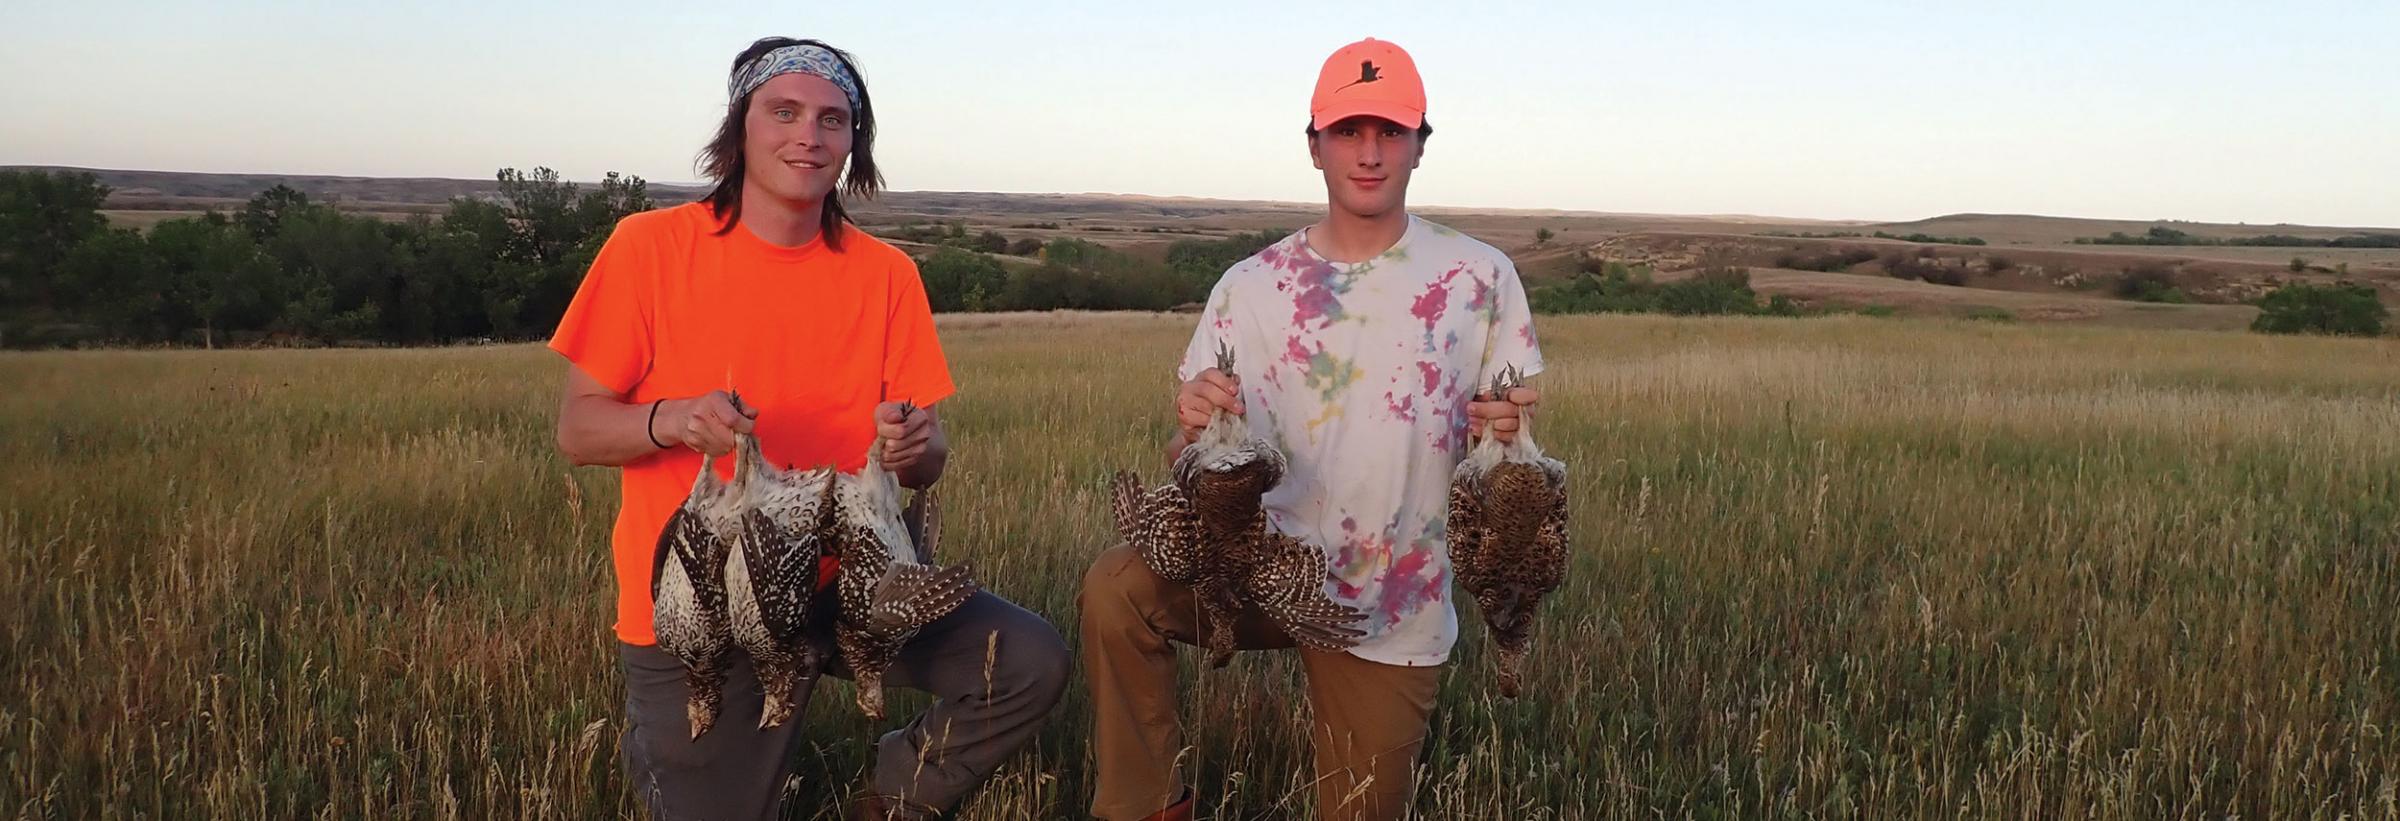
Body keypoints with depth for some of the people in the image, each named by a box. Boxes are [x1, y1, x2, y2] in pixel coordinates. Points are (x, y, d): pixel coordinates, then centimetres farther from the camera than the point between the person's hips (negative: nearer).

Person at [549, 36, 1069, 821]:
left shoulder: (886, 273, -1)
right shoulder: (651, 245, -8)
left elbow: (928, 459, 1)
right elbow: (577, 429, -6)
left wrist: (915, 448, -23)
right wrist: (671, 420, -27)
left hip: (845, 580, 2)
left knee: (1031, 662, -13)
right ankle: (661, 736, 35)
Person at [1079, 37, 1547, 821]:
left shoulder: (1481, 277, -4)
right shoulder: (1251, 286, -2)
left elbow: (1509, 438, 2)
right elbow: (1193, 471, -3)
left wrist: (1504, 434, -22)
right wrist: (1194, 430, -27)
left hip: (1396, 613, 0)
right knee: (1116, 587, -27)